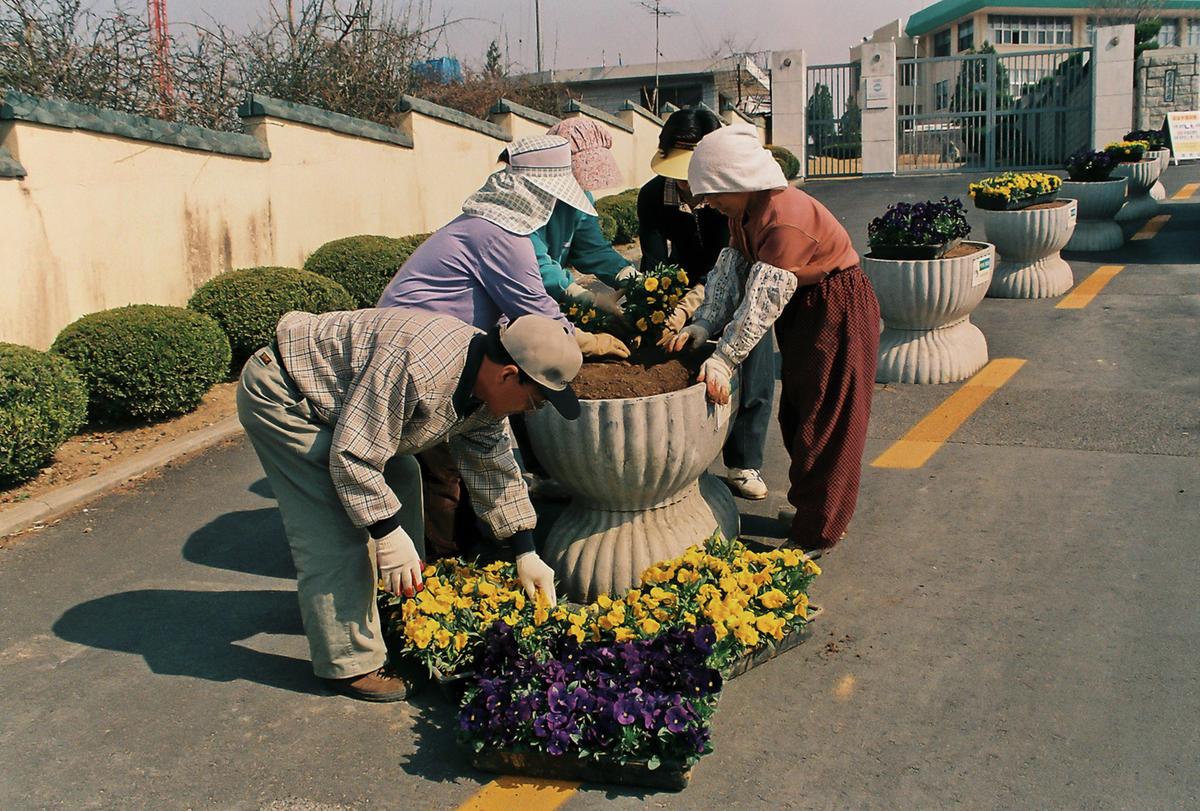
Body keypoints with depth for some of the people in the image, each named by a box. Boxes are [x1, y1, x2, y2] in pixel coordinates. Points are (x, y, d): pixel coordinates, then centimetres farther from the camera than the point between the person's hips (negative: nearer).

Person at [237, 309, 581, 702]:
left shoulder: (485, 385, -5)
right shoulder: (415, 366, -36)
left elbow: (493, 467, 4)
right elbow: (353, 457, -31)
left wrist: (526, 554, 4)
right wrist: (389, 534, -25)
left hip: (328, 391, 9)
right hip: (281, 395, -9)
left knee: (401, 480, 12)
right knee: (335, 531, -14)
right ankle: (349, 664, -3)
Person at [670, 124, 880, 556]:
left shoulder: (785, 219, -30)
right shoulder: (745, 212, 0)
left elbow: (762, 300, -33)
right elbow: (728, 270, -1)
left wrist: (723, 360, -33)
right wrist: (703, 325, -14)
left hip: (837, 314, -10)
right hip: (802, 314, 10)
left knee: (823, 423, -1)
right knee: (796, 417, 16)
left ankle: (817, 534, 9)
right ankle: (814, 512, 30)